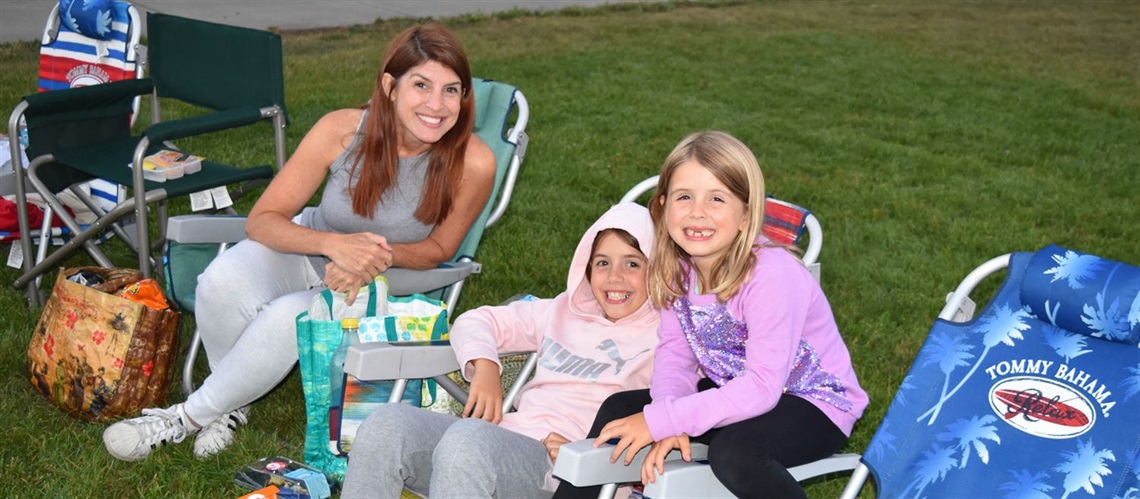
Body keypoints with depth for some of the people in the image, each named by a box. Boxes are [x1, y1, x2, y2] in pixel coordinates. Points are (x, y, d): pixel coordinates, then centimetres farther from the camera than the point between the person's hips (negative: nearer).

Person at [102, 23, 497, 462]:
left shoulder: (473, 163, -25)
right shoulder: (342, 130, -23)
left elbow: (438, 249, -8)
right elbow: (262, 220, -17)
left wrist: (380, 255, -29)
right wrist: (334, 244, -36)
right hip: (313, 248, 2)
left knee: (288, 318, -31)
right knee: (224, 281, -28)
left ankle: (189, 418, -5)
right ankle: (232, 402, 1)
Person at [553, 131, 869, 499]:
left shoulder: (770, 274, -28)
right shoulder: (678, 266, -8)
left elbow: (762, 387, -31)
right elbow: (674, 352, -5)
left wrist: (661, 420, -32)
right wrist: (670, 425, -25)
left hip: (815, 402, -7)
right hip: (736, 393, 7)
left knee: (734, 452, -34)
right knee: (619, 410, -5)